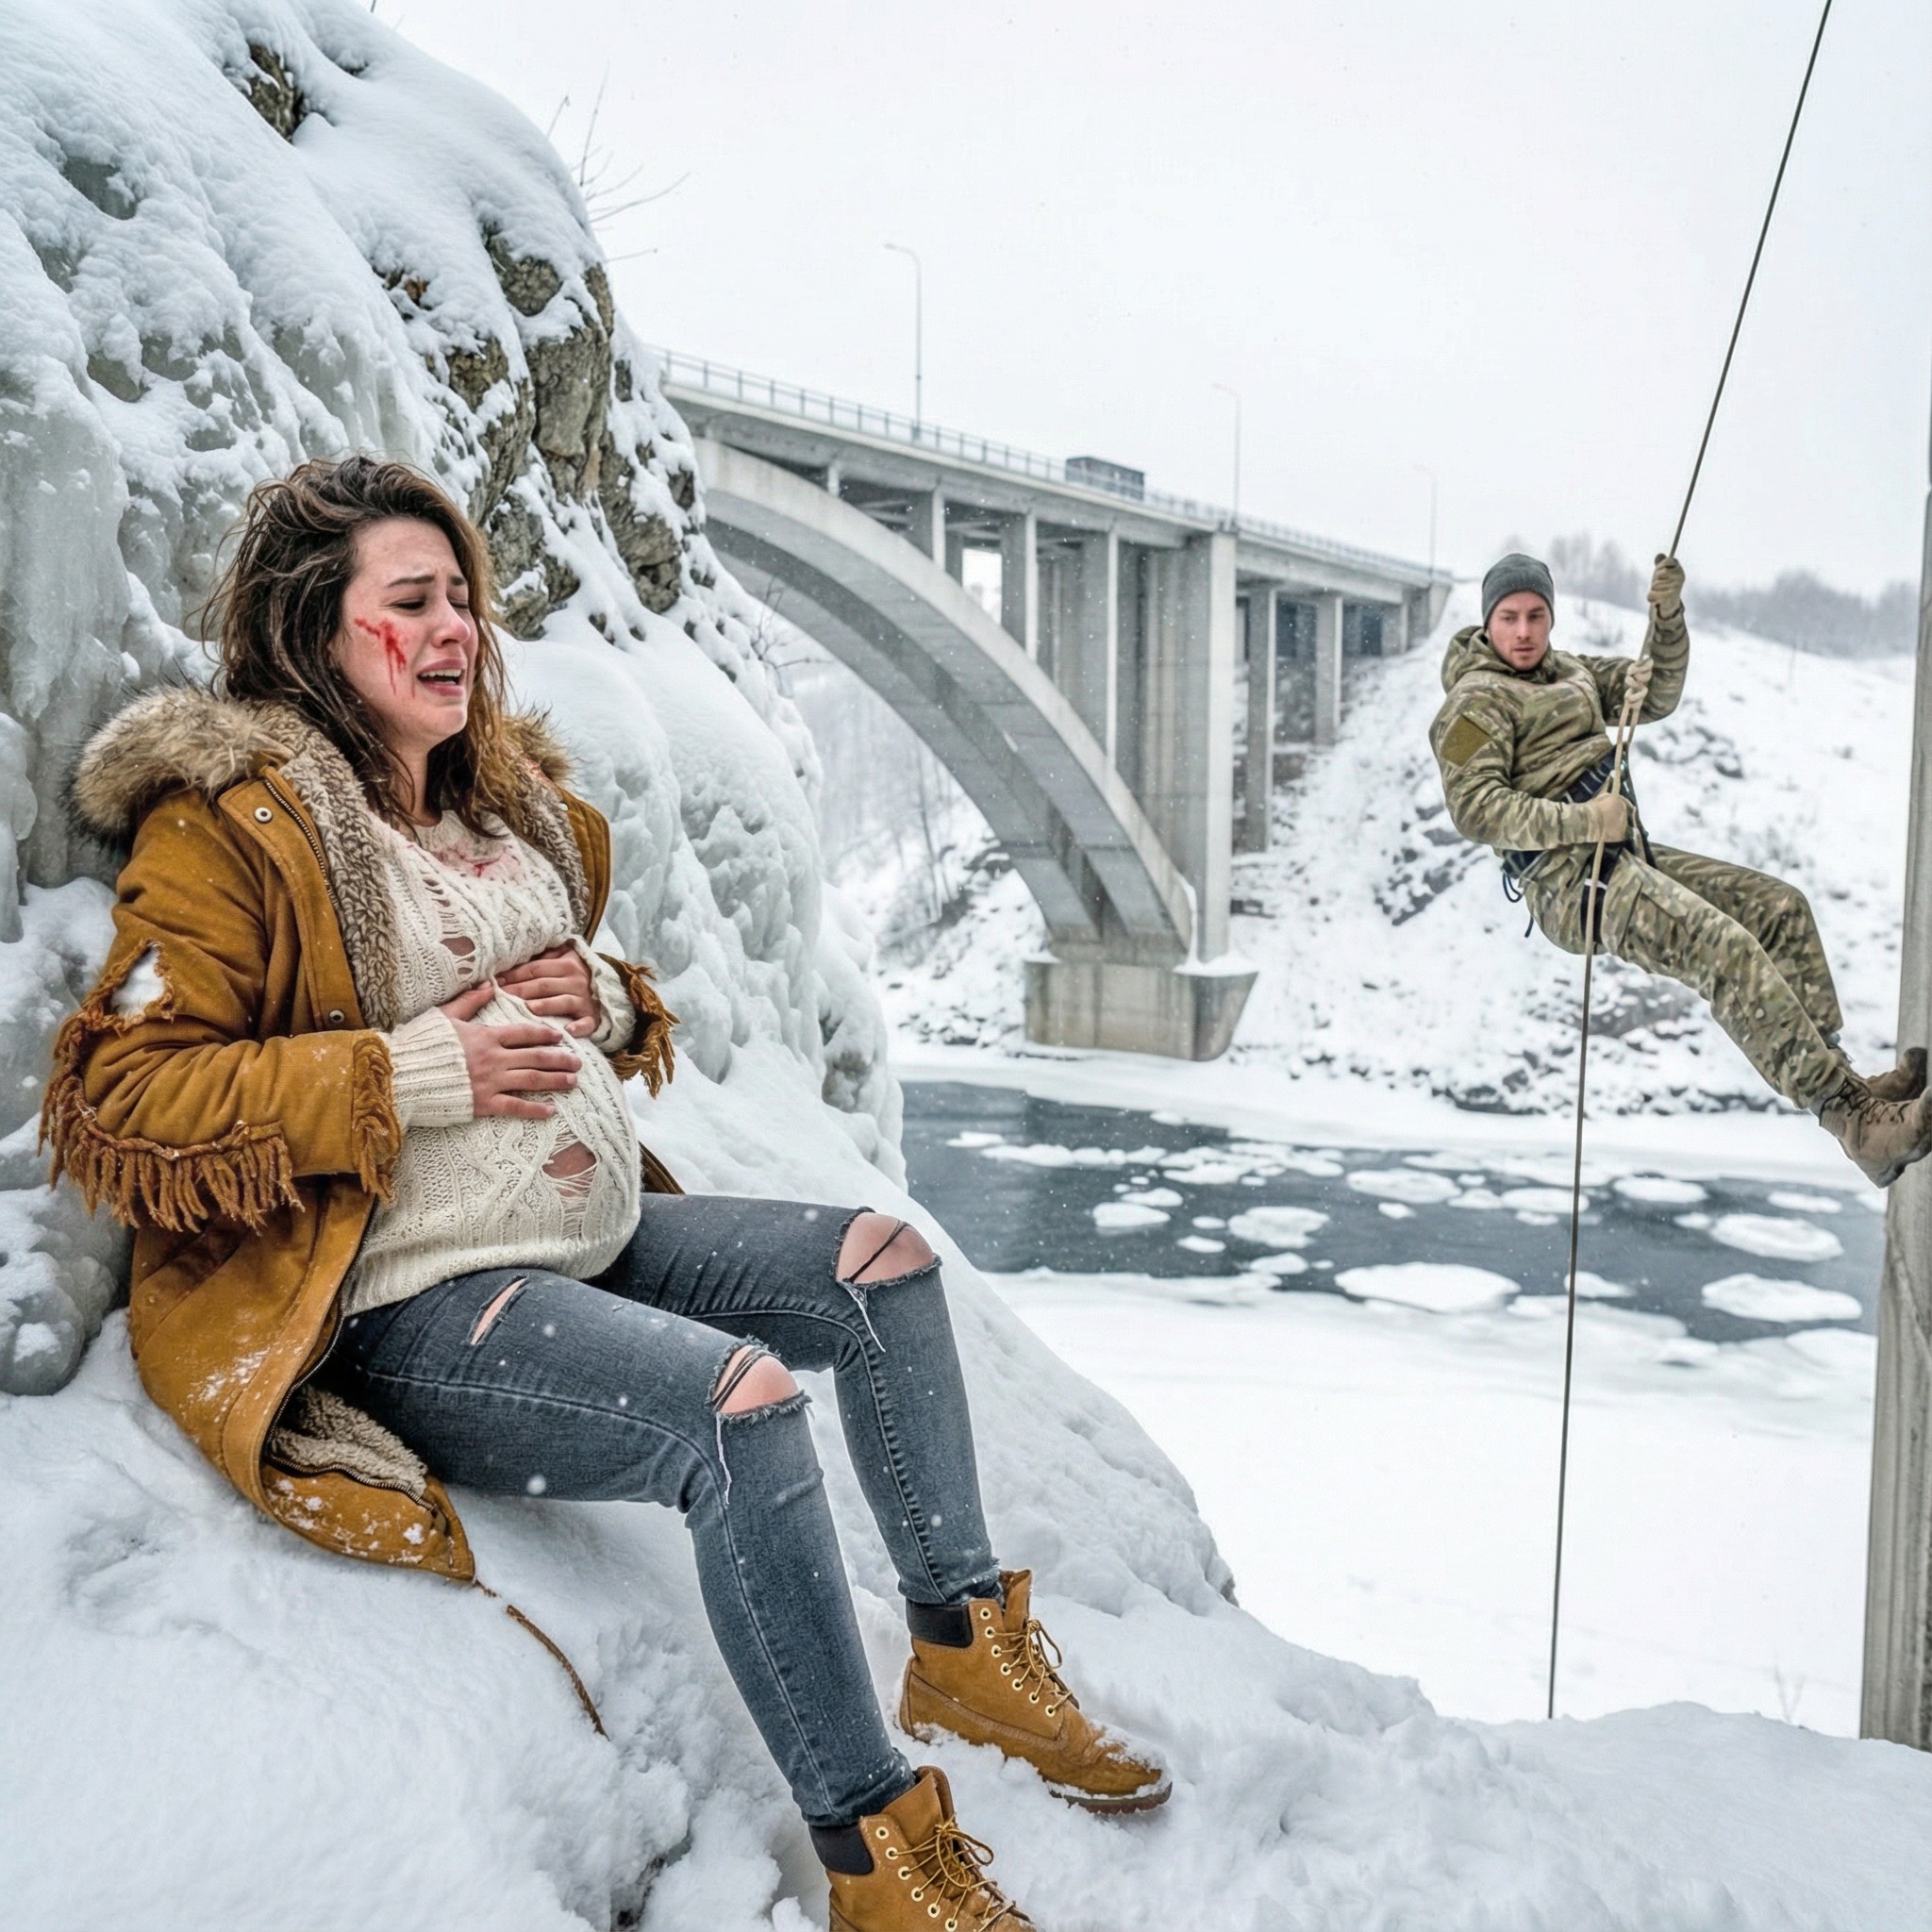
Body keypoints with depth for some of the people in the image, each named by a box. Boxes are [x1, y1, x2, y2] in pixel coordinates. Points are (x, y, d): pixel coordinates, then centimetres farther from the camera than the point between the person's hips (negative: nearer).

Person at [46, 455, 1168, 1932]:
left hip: (601, 1230, 9)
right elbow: (115, 1103, -15)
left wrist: (601, 998, 1)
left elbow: (606, 997, 28)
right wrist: (415, 1071, -21)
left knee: (881, 1263, 1)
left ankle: (964, 1646, 11)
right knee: (741, 1403, -29)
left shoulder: (506, 795, 15)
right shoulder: (227, 828, -10)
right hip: (411, 1302, -9)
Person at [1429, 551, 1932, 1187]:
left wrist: (1667, 616, 9)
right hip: (1570, 878, -10)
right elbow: (1474, 808, -17)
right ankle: (1856, 1120, -28)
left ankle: (1837, 1080, 1)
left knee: (1779, 906, 2)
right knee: (1726, 947, -26)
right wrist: (1581, 822, -22)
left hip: (1626, 856, 10)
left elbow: (1656, 693, 25)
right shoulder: (1475, 700, -5)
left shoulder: (1566, 671, 22)